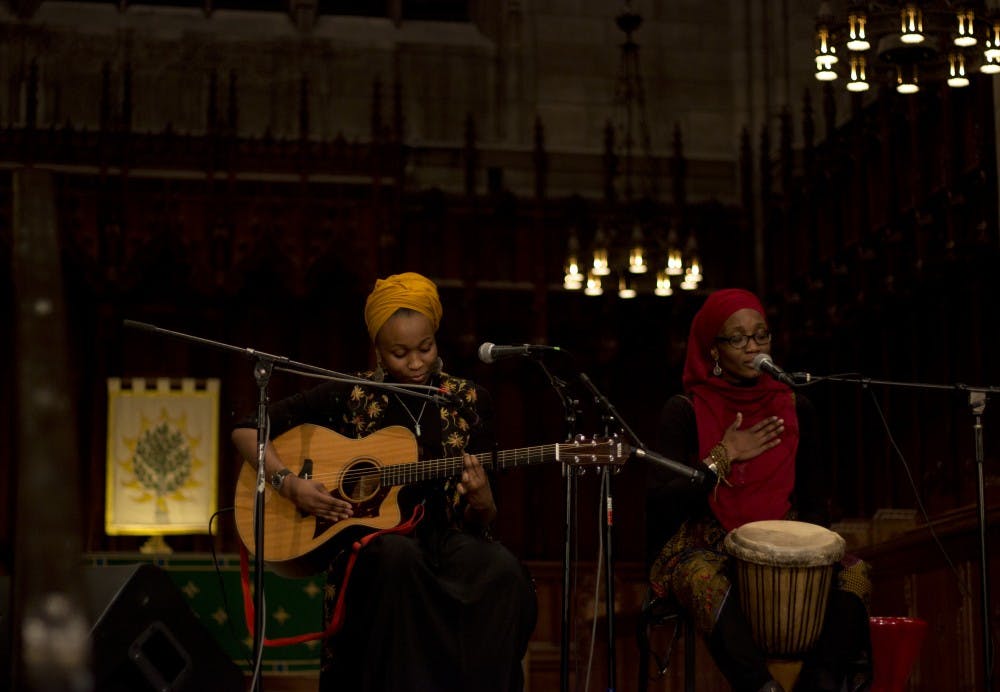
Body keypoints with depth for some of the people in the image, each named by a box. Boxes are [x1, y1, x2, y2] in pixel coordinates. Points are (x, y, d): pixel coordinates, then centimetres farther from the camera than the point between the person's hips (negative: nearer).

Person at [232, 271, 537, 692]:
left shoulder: (468, 401, 8)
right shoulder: (349, 397, 2)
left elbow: (481, 521, 11)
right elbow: (245, 431, 4)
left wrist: (481, 500, -14)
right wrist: (290, 484, -12)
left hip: (445, 538, 2)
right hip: (368, 538, -2)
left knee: (504, 573, -32)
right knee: (398, 556, -39)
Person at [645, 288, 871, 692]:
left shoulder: (794, 409, 7)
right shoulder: (686, 412, -4)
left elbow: (815, 503, 12)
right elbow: (659, 504, -12)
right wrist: (724, 457, -15)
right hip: (704, 547, -3)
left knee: (853, 574, -25)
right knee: (705, 580, -39)